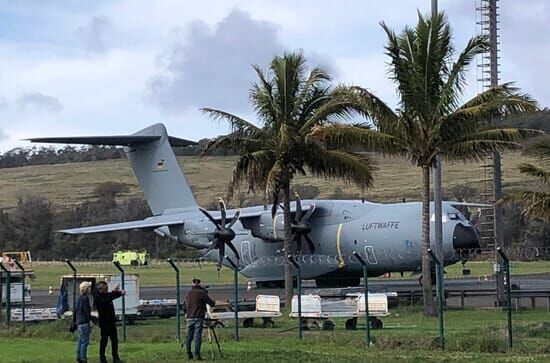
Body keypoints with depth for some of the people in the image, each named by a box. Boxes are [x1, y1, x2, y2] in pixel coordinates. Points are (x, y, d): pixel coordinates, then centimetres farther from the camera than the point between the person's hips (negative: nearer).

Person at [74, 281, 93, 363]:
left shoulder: (79, 298, 14)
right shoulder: (85, 298, -13)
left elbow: (75, 310, 18)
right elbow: (86, 310, -18)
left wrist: (74, 321, 22)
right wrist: (90, 320, -15)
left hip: (79, 322, 10)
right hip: (84, 322, -10)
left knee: (80, 341, 15)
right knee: (85, 341, -6)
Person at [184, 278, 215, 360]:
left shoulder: (187, 294, 11)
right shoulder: (201, 293, -7)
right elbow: (211, 303, -7)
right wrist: (213, 303, 15)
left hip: (189, 317, 5)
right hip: (198, 317, -5)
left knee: (189, 335, 10)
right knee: (197, 336, -5)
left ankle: (189, 354, 12)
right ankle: (197, 354, -8)